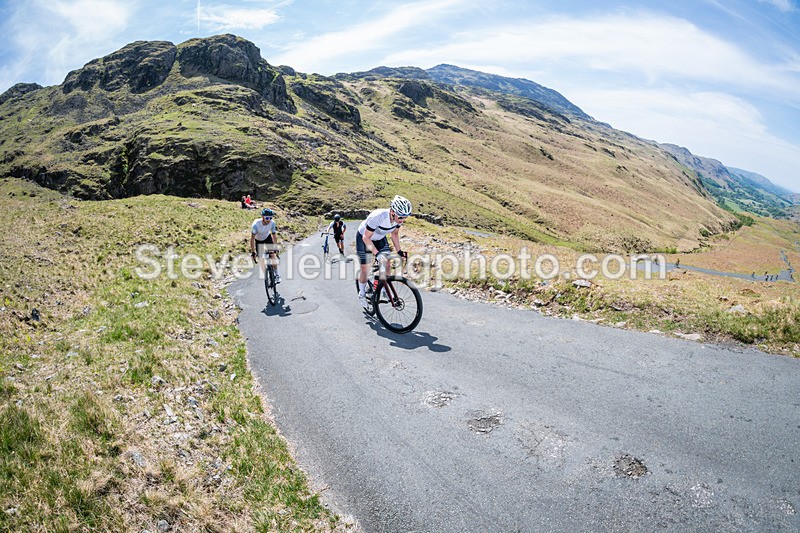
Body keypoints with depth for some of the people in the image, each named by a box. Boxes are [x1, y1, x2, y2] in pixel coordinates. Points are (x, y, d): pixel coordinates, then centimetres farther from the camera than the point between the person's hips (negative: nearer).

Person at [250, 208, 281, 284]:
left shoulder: (272, 223, -29)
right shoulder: (256, 224, -36)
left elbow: (274, 236, -15)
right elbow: (252, 238, -30)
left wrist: (276, 248, -16)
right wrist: (252, 252, -31)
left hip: (267, 237, 1)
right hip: (258, 240, -1)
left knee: (272, 255, -16)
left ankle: (277, 274, -5)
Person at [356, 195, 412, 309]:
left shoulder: (399, 217, -23)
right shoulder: (378, 217, -42)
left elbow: (394, 234, -3)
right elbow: (366, 238, -32)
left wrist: (399, 251, -9)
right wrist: (377, 253, -39)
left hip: (380, 239, 5)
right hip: (364, 238, -5)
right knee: (365, 269, -2)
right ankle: (362, 294, 21)